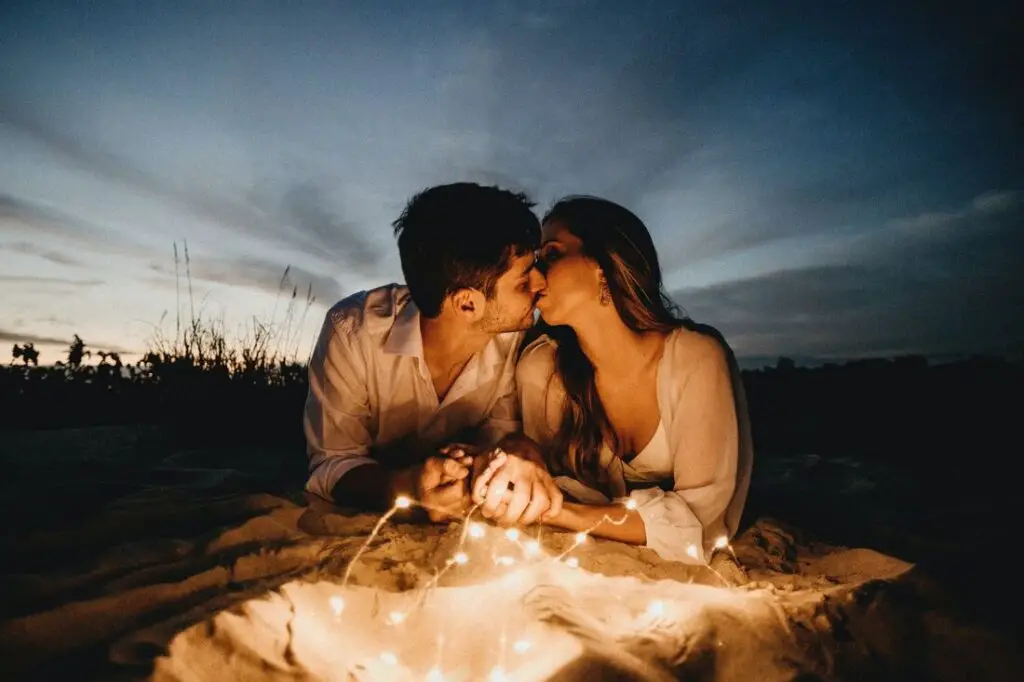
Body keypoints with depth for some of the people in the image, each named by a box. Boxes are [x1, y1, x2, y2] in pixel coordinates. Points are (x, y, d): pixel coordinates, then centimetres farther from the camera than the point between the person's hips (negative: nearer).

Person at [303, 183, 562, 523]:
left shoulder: (518, 335, -16)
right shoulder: (352, 331, -23)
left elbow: (502, 428, -6)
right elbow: (331, 467, -18)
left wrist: (517, 456, -30)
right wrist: (407, 486, -38)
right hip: (363, 522, -2)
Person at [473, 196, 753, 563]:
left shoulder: (697, 358, -22)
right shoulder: (541, 368, -16)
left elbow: (698, 511, -21)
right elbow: (553, 478, -5)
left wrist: (561, 514, -33)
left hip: (683, 561, -1)